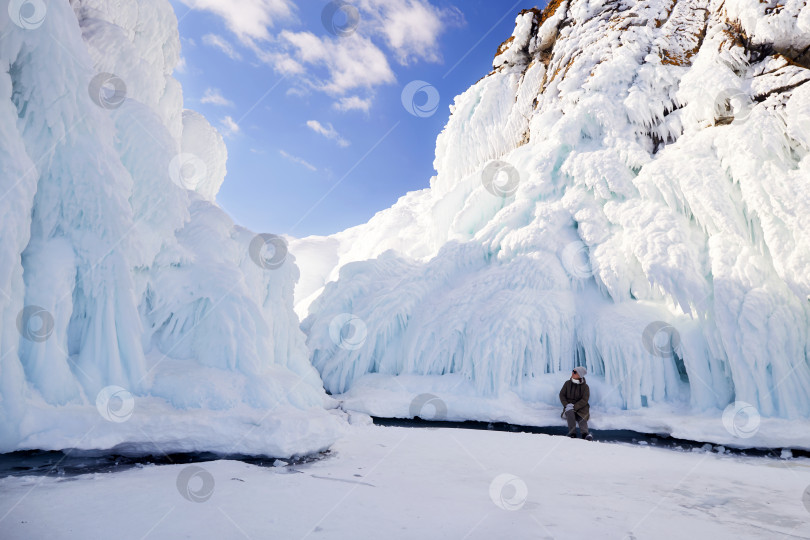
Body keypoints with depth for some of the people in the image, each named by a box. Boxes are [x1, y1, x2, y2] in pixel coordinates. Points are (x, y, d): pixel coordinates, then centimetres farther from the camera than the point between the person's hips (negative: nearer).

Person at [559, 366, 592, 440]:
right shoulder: (568, 383, 5)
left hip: (580, 407, -1)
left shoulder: (585, 386, -2)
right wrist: (566, 405, -11)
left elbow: (584, 400, -9)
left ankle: (585, 433, -48)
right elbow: (562, 394, 7)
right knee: (570, 412, -32)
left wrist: (574, 406, -22)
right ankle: (572, 433, -38)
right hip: (569, 406, 1)